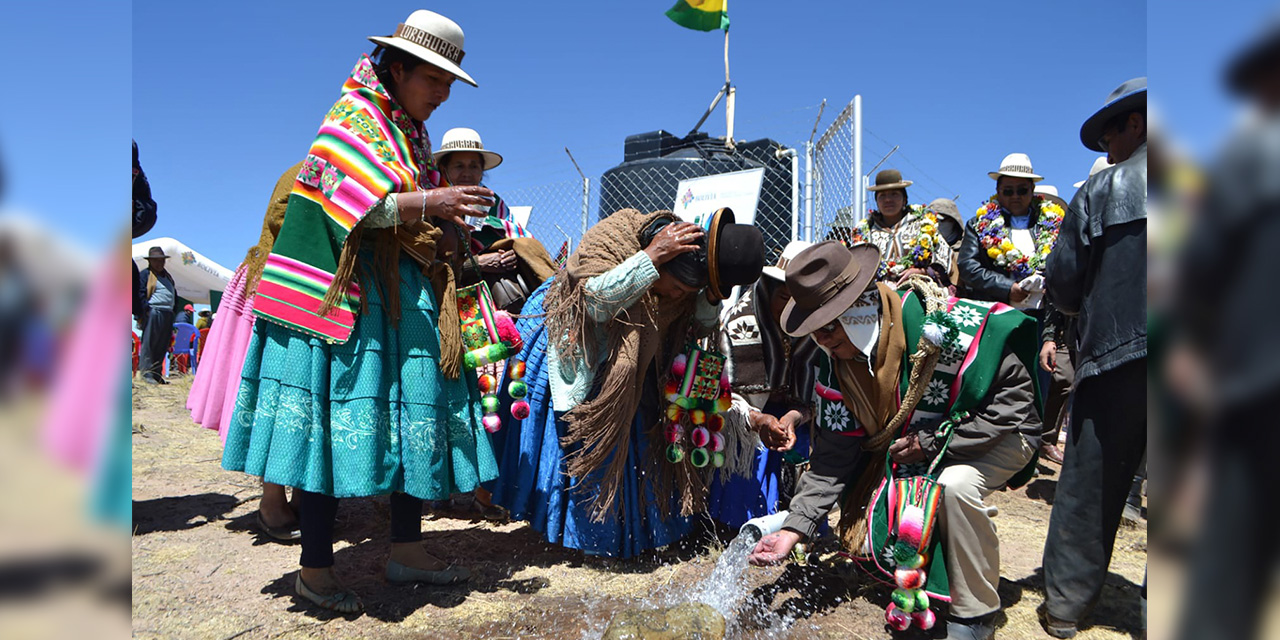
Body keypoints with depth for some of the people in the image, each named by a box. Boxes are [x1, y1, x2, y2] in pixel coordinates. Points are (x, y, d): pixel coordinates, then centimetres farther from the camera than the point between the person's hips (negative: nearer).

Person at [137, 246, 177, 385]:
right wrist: (143, 311, -16)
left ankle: (156, 374, 13)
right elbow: (140, 293, -7)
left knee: (162, 347, 8)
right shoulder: (145, 274, 1)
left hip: (167, 315, 7)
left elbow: (174, 295, 27)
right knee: (149, 344, -7)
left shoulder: (167, 276, 24)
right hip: (153, 312, -7)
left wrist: (174, 310, 15)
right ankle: (147, 373, -5)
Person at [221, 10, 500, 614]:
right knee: (341, 417, -7)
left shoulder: (411, 135, 21)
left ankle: (406, 549, 13)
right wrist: (431, 203, -23)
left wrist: (451, 229, 6)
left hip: (403, 293, 8)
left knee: (410, 413, 4)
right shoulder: (353, 115, -4)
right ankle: (315, 568, 5)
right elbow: (352, 205, -17)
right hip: (346, 294, -8)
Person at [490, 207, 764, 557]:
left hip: (623, 361, 5)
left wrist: (711, 297, -29)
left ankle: (625, 527, 21)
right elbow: (595, 301, -46)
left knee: (629, 429, 5)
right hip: (567, 344, -5)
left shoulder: (686, 254, -16)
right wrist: (651, 256, -48)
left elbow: (697, 327, -8)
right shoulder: (608, 239, -32)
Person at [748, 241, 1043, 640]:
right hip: (909, 448, 6)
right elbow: (832, 460, -11)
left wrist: (935, 441, -27)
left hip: (999, 432, -6)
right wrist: (793, 529, -21)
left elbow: (1016, 395, -25)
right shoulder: (835, 365, -14)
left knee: (955, 485, -35)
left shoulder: (938, 325, -33)